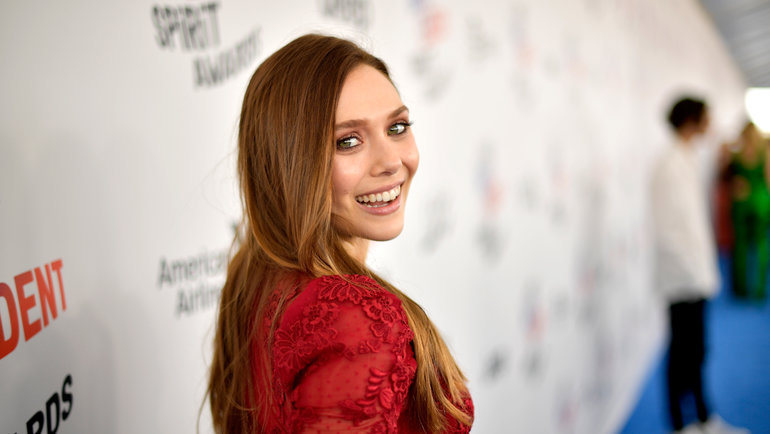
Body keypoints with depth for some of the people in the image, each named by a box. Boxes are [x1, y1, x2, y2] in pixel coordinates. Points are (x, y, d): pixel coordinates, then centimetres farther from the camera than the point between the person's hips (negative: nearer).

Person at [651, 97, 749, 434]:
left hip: (696, 277, 9)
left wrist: (705, 267, 14)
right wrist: (694, 270, -18)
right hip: (683, 278, -9)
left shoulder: (686, 162, 12)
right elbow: (667, 229, -21)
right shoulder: (671, 165, -16)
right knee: (683, 352, 0)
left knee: (695, 350, 16)